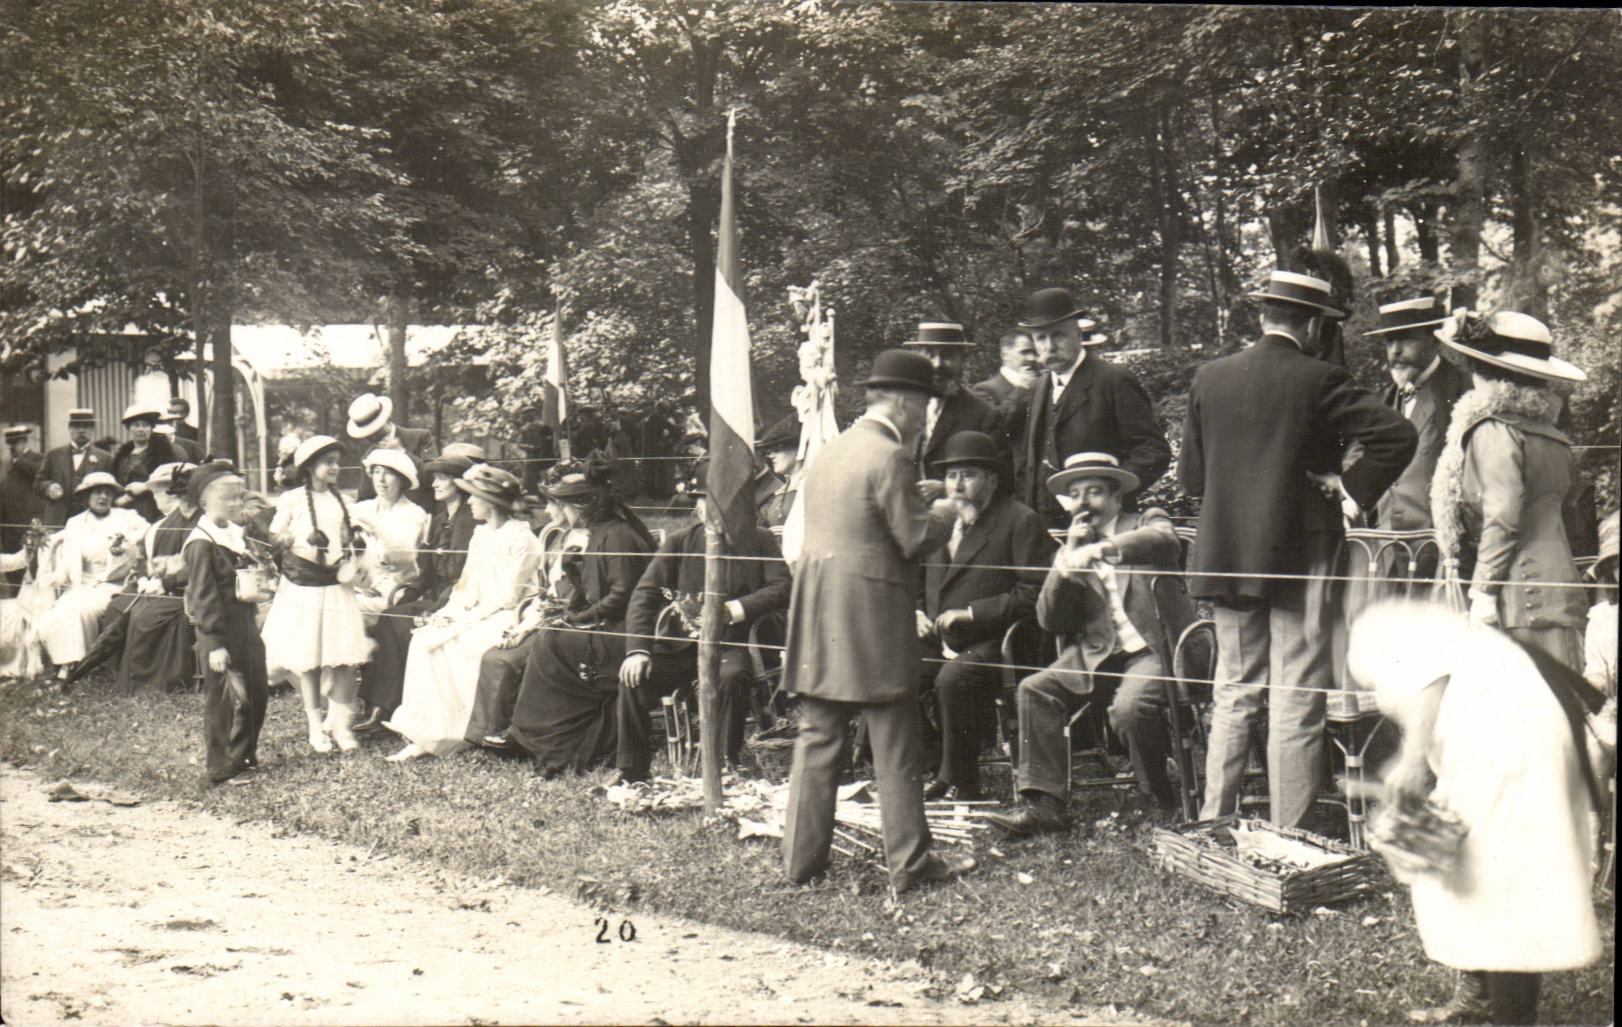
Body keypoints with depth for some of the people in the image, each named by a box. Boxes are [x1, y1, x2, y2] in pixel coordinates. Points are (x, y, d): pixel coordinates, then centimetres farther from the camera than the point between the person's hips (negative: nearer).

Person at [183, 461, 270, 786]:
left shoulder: (236, 534, 12)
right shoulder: (201, 543, -15)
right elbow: (204, 598, -18)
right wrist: (215, 644, -20)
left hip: (245, 624, 9)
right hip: (219, 629, -9)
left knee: (258, 693, 15)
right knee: (221, 700, 0)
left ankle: (244, 757, 32)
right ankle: (221, 769, 11)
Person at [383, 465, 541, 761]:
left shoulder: (521, 539, -11)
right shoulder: (481, 532, 15)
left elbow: (507, 597, -16)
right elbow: (467, 583, 16)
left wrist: (464, 621, -19)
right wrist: (448, 612, -2)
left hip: (505, 618, -8)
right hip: (475, 615, 8)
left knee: (453, 647, -29)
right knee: (423, 639, -14)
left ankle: (438, 735, -16)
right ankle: (424, 732, -18)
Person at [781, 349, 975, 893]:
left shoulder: (830, 451, 13)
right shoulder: (888, 457, -13)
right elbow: (915, 539, -15)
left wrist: (914, 501, 21)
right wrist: (942, 513, 5)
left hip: (816, 611, 8)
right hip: (871, 613, -8)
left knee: (816, 738, 11)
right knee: (895, 746, 1)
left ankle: (802, 856, 16)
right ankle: (909, 862, 8)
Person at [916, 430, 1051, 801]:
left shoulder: (1020, 521, -2)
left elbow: (1033, 594, -10)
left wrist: (971, 614, -15)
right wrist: (916, 613, 6)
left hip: (991, 644, -6)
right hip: (937, 643, 6)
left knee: (953, 678, -34)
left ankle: (956, 782, -17)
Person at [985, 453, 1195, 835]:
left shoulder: (1147, 522, 6)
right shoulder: (1071, 553, 18)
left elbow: (1163, 539, -22)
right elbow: (1051, 622, 7)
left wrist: (1098, 550, -35)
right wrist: (1066, 559, -4)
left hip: (1155, 649, -5)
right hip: (1100, 654, 5)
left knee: (1130, 707, -32)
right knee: (1035, 689, -15)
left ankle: (1166, 800, -6)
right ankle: (1045, 802, -15)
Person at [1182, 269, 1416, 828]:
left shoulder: (1209, 378, 5)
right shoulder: (1320, 379, -8)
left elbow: (1191, 476, 8)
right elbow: (1397, 434, -17)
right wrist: (1352, 487, -7)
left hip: (1224, 553, 5)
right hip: (1298, 553, -4)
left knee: (1232, 696, 13)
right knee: (1297, 704, 0)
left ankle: (1213, 824, 15)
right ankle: (1290, 836, 2)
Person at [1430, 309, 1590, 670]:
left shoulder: (1492, 430, -8)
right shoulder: (1552, 436, 16)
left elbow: (1502, 519, -15)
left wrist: (1483, 592, -12)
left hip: (1522, 600, -8)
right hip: (1564, 596, 8)